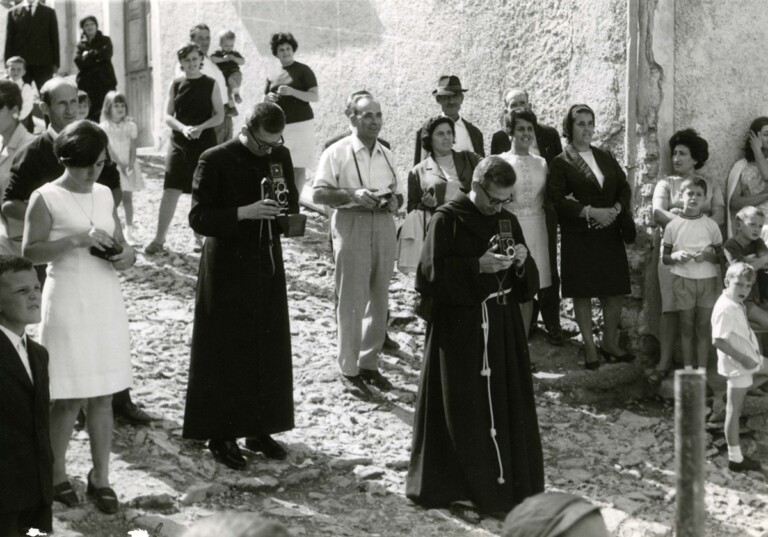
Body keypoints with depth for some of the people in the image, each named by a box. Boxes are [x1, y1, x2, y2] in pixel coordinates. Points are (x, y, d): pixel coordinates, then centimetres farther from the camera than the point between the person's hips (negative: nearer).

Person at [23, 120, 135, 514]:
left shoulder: (105, 195, 8)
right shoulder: (45, 198, -8)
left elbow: (120, 243, 17)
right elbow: (30, 251, -15)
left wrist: (127, 256, -6)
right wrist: (77, 238, -25)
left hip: (106, 303, 5)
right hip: (67, 304, -5)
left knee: (103, 395, 7)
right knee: (69, 398, 0)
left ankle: (100, 478, 16)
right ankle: (56, 476, 17)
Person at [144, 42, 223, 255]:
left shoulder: (210, 84, 0)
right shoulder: (176, 84, 5)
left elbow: (219, 115, -1)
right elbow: (168, 116, 3)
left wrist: (200, 127, -18)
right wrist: (183, 128, -17)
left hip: (204, 142, -1)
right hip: (179, 142, 1)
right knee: (170, 191, -3)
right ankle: (159, 239, 1)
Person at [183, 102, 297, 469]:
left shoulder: (280, 156, 5)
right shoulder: (216, 160, -11)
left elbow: (292, 205, 15)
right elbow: (198, 217, -14)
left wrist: (283, 207, -9)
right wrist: (244, 213, -26)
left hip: (267, 264, 6)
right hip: (228, 270, -5)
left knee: (270, 350, 9)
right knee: (226, 354, 0)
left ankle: (259, 429, 20)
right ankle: (220, 435, 9)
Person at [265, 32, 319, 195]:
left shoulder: (303, 70, 1)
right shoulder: (272, 77, 15)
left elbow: (315, 97, -7)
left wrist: (292, 91, -19)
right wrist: (268, 98, -2)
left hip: (300, 123, -4)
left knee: (298, 166, -7)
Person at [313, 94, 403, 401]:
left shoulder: (387, 155, 15)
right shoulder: (337, 153, -2)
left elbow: (399, 193, 21)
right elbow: (318, 194, -7)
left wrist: (394, 201, -2)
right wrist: (352, 195, -20)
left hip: (384, 228, 6)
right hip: (351, 228, -6)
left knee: (379, 302, 9)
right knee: (351, 303, -4)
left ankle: (369, 363, 21)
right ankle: (348, 371, 3)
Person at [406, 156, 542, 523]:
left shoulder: (507, 221, 10)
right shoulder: (447, 220, -8)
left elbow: (527, 285, 13)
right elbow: (431, 274, -14)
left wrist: (522, 263, -10)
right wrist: (478, 266, -22)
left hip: (503, 328, 6)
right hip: (460, 329, -5)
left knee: (507, 407, 6)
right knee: (463, 412, -1)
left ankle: (505, 486, 16)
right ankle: (457, 490, 9)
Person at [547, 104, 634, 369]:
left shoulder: (606, 158, 14)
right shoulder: (560, 163, -3)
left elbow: (624, 186, 12)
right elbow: (557, 198, -12)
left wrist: (617, 208, -9)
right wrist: (590, 212, -20)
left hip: (610, 235, 5)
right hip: (578, 238, -4)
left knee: (616, 291, 4)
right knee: (582, 293, 1)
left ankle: (609, 343, 20)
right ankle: (590, 348, 12)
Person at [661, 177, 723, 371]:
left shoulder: (711, 225, 1)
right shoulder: (673, 226, 0)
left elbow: (721, 256, 5)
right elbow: (664, 257, 5)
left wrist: (707, 255, -15)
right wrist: (676, 256, -16)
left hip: (707, 280, 0)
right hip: (682, 280, 0)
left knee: (703, 326, 2)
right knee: (686, 326, 4)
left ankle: (702, 368, 7)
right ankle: (688, 368, 11)